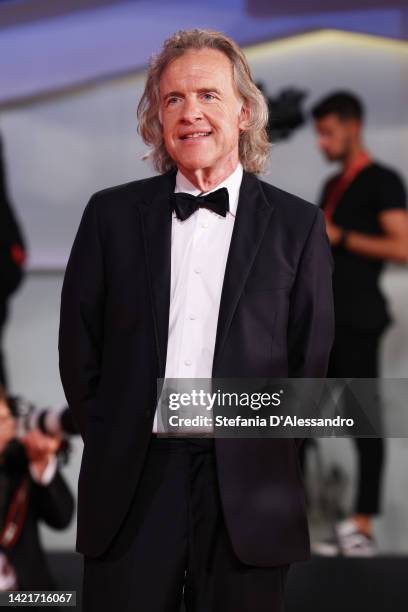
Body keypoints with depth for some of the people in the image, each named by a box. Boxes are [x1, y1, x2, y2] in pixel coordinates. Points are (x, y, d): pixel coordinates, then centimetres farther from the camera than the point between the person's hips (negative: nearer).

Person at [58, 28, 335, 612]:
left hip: (246, 496, -1)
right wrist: (114, 449, 6)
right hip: (130, 492, 1)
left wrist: (267, 463, 3)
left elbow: (313, 361, 5)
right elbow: (79, 346, 9)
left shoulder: (297, 225, 4)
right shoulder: (111, 214, 7)